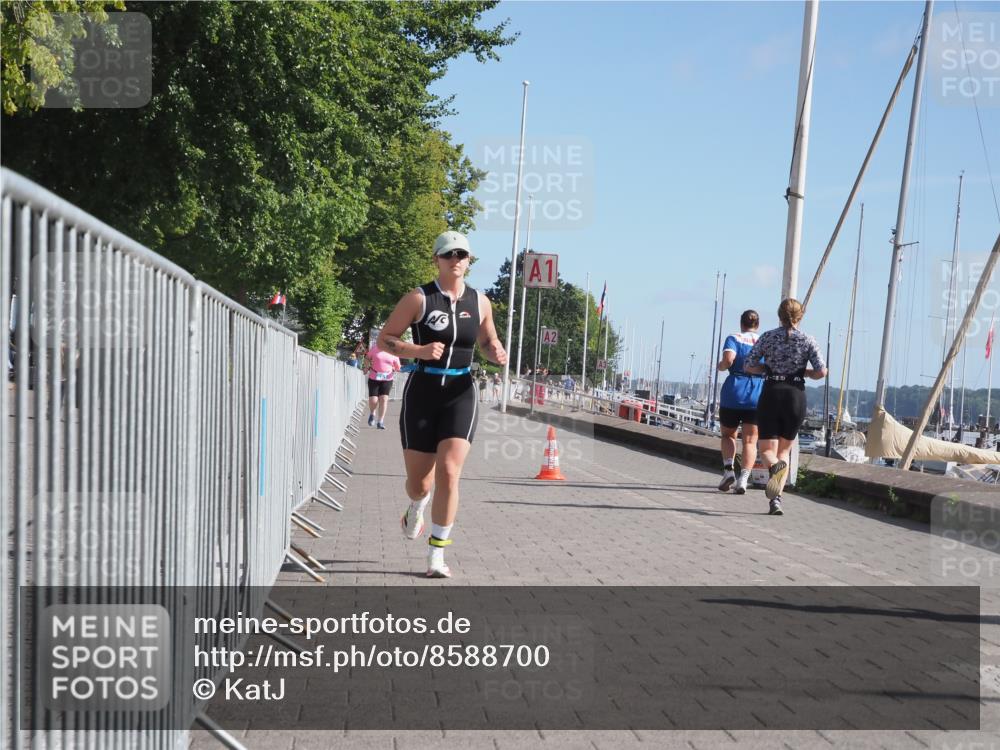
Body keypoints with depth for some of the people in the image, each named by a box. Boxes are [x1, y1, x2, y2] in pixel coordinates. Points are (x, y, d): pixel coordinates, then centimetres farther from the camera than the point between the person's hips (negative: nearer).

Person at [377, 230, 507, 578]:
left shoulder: (480, 302, 7)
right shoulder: (418, 299, -4)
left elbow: (488, 342, 22)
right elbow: (384, 339, -3)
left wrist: (497, 353, -2)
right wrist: (419, 350, -20)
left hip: (460, 394, 1)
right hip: (422, 391, -1)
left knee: (449, 474, -13)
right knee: (419, 481, 6)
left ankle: (437, 554, -2)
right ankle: (416, 508, 45)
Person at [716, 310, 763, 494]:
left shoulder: (734, 339, 1)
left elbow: (728, 360, -16)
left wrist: (720, 366, 4)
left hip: (734, 393, -1)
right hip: (758, 397, 1)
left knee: (728, 435, 18)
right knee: (750, 441, 4)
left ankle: (728, 469, -2)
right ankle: (743, 479, -11)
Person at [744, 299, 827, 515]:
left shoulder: (768, 337, 3)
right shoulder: (807, 340, 3)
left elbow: (748, 366, 0)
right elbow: (821, 372, -5)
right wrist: (802, 372, 14)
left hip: (771, 394, -1)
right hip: (796, 396, 1)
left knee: (767, 450, 3)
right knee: (784, 450, 14)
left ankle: (775, 466, -34)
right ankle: (776, 499, 0)